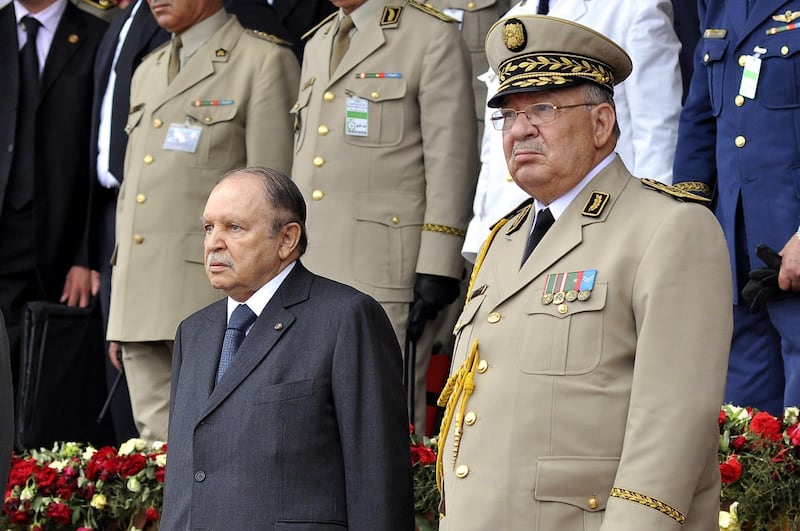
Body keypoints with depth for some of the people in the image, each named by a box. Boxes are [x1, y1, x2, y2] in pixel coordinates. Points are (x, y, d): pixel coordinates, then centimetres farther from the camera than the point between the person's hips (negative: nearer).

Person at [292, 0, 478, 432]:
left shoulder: (433, 37, -3)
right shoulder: (317, 44, 21)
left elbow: (452, 158, -8)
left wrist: (437, 269, -14)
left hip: (386, 275, -7)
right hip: (310, 270, 7)